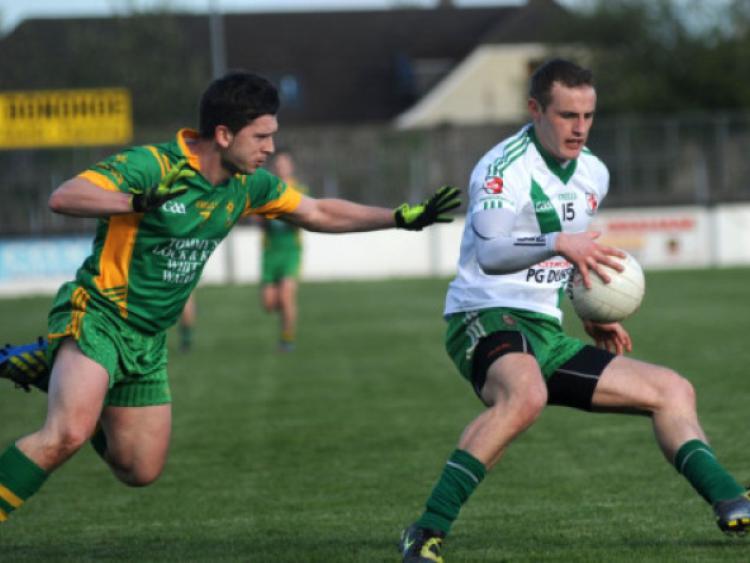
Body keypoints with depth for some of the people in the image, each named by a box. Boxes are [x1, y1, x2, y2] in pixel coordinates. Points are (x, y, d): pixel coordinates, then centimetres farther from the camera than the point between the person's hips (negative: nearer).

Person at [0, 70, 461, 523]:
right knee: (68, 435, -31)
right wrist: (138, 201, -43)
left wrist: (403, 216, 10)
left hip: (147, 341, 8)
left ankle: (54, 377, 26)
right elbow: (63, 197, -29)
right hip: (95, 319, -8)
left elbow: (319, 213, 16)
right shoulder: (153, 166, -20)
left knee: (141, 470, 9)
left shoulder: (249, 185, 3)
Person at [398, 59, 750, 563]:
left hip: (547, 334, 9)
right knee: (526, 394, -41)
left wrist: (594, 315, 20)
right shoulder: (505, 166, -12)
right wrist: (558, 243, -41)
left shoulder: (593, 174, 14)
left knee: (672, 390, 7)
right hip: (486, 319, -9)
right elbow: (489, 252, -27)